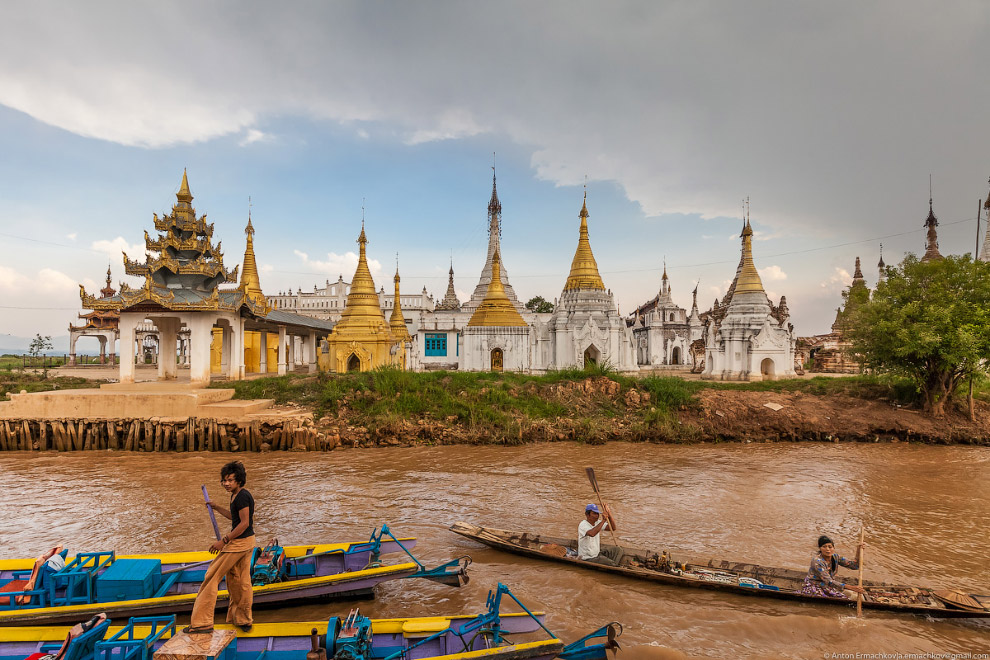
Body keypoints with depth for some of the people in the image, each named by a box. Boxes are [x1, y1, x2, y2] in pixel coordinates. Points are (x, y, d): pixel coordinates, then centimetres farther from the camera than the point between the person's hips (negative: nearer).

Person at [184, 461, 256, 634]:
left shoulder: (242, 496, -19)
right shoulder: (236, 495, 11)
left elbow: (244, 523, -21)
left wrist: (224, 541, -19)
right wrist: (217, 508, 22)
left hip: (239, 542, -10)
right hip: (247, 542, 10)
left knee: (212, 576, 0)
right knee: (240, 580, 18)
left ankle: (202, 622, 8)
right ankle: (243, 620, 29)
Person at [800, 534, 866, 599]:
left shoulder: (835, 557, -2)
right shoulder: (816, 561, -25)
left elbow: (855, 566, -5)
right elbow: (828, 581, -30)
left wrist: (860, 549, -16)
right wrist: (851, 587, -37)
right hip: (814, 587, -7)